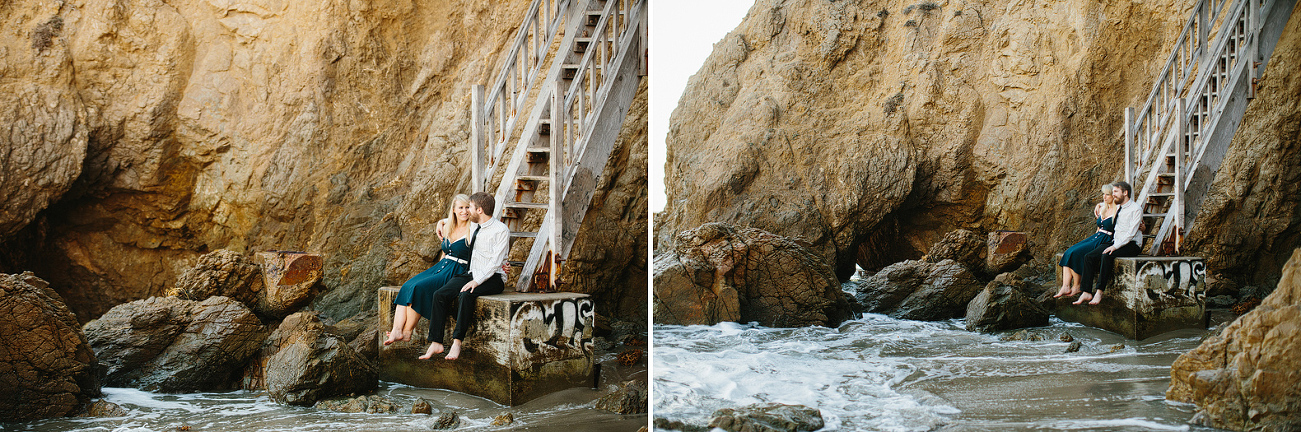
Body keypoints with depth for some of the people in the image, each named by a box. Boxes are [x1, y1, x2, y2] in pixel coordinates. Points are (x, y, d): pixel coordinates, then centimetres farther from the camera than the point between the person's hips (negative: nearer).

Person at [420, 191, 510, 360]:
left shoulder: (501, 230, -9)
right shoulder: (473, 227, 14)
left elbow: (496, 262, -19)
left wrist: (477, 281, -27)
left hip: (493, 279, -7)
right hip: (471, 275, 7)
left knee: (466, 295, -37)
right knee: (440, 295, -18)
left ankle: (457, 342, -32)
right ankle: (436, 343, -21)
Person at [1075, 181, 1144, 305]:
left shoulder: (1136, 209, -7)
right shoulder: (1118, 208, 16)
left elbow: (1131, 233, -17)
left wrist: (1116, 246, -24)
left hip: (1131, 245, -7)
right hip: (1116, 242, 7)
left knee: (1106, 256, -35)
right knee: (1089, 257, -16)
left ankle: (1099, 292, -32)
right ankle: (1086, 293, -21)